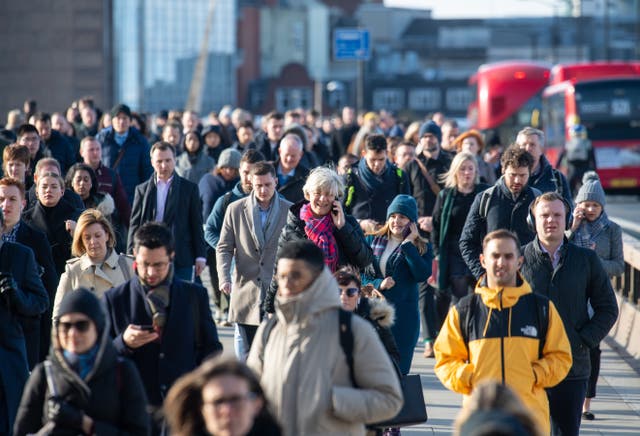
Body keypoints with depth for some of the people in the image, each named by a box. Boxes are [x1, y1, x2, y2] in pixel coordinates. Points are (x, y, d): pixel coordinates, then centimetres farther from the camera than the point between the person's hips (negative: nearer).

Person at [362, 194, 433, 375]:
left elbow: (423, 275, -15)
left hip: (404, 316, -2)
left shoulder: (422, 248, 4)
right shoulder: (372, 241, 10)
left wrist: (408, 245, -12)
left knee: (398, 368, 0)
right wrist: (378, 284, -10)